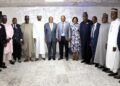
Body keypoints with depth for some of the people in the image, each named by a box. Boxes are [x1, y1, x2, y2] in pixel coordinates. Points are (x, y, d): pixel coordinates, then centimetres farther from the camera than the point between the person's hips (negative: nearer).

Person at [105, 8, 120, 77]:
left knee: (114, 58, 0)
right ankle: (111, 69, 24)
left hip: (114, 44, -8)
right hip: (110, 43, 8)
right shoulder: (112, 22, 11)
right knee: (110, 57, 13)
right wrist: (108, 42, 13)